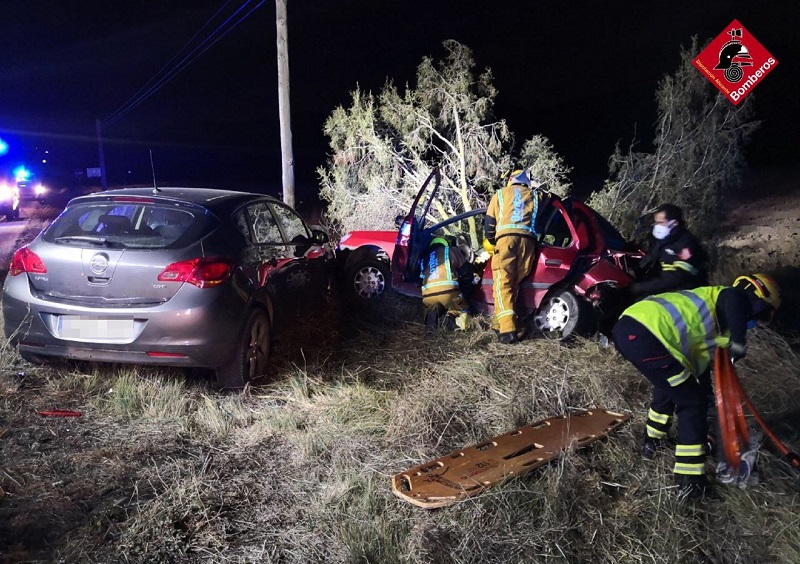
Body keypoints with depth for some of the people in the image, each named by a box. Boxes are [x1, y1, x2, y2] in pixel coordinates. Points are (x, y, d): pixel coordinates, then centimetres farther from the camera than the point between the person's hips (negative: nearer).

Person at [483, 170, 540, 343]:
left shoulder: (501, 193, 24)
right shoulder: (534, 196, 30)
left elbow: (489, 223, 21)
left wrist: (493, 242, 35)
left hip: (506, 237, -2)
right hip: (528, 240, 3)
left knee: (503, 285, -9)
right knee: (514, 285, 9)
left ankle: (507, 329, -22)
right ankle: (499, 323, 12)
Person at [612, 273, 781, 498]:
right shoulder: (732, 298, 7)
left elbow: (700, 367, 40)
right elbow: (735, 300, -21)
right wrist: (739, 344, -10)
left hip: (626, 328, 10)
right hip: (646, 336, -10)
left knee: (669, 385, 35)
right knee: (692, 402, 7)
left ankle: (652, 441, 51)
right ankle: (690, 479, 14)